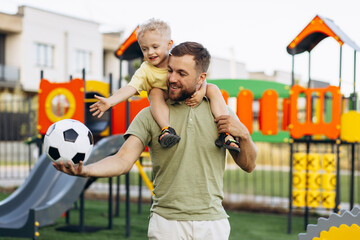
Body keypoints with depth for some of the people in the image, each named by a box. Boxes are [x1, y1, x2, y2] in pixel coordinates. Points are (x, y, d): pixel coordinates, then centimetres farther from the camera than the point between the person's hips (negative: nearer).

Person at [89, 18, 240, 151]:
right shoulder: (145, 71, -8)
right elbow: (130, 88, -20)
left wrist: (201, 92, -27)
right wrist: (109, 101, -36)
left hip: (189, 97, 1)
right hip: (166, 106, -1)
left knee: (213, 89, -19)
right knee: (155, 91, -28)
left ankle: (225, 133, -27)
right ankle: (166, 129, -43)